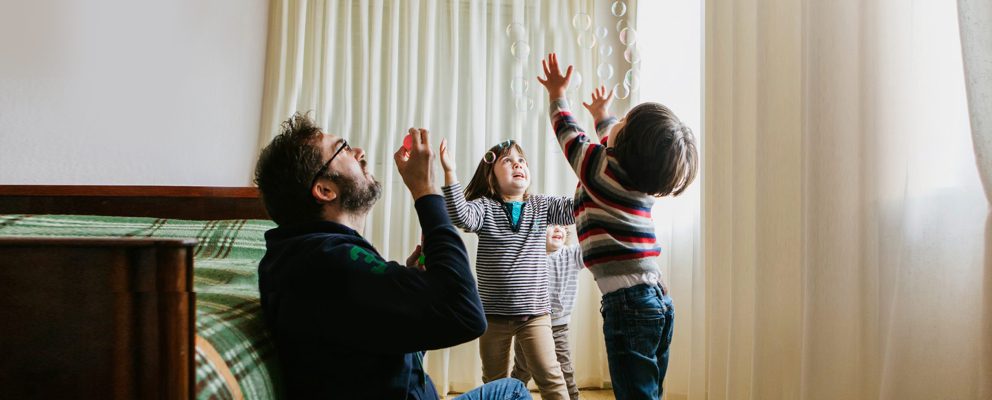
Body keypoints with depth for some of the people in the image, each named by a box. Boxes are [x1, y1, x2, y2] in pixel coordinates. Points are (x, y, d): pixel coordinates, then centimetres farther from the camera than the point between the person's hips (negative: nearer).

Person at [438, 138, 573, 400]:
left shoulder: (541, 206, 5)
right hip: (493, 313, 0)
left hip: (534, 311, 0)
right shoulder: (485, 206, -2)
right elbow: (462, 217, -23)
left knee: (550, 376, -7)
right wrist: (450, 173, -34)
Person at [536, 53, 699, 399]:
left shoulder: (599, 168, -7)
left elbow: (569, 134, 12)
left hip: (628, 303, -8)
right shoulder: (643, 177, 11)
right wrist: (602, 114, 51)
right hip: (658, 298, 8)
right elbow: (614, 145, 33)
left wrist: (557, 95, 28)